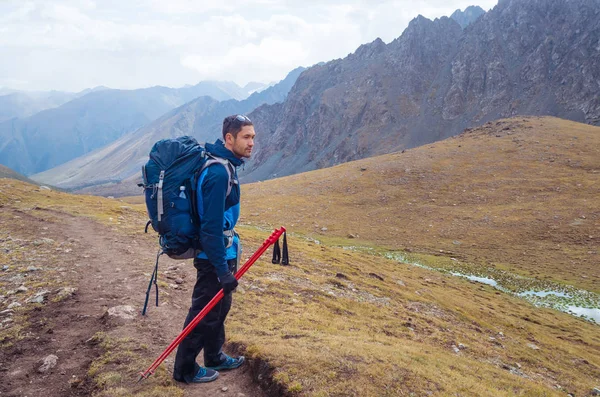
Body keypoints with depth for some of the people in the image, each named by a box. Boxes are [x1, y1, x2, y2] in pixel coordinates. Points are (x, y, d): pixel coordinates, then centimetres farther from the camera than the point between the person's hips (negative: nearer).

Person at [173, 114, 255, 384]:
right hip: (214, 255, -10)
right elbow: (211, 226, -27)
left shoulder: (225, 164, 6)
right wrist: (222, 269, -24)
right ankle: (185, 369, 22)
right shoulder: (219, 172, -25)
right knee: (204, 312, 5)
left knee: (220, 308, 21)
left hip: (223, 251, 10)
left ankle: (214, 357, 38)